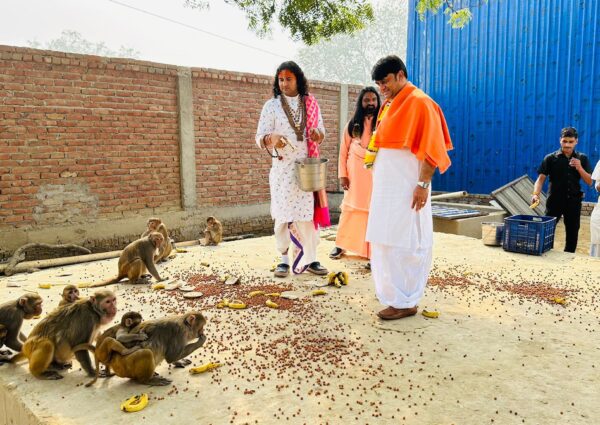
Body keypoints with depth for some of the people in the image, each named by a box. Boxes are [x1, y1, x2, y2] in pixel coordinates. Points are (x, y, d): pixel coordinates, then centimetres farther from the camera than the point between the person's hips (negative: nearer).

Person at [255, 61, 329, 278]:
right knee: (284, 214, 0)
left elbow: (321, 131, 11)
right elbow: (260, 137, -4)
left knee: (309, 212, 2)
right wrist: (271, 139, -27)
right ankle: (284, 258, 12)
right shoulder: (271, 105, 1)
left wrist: (317, 134, -13)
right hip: (283, 168, -2)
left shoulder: (310, 103, 8)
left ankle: (309, 258, 11)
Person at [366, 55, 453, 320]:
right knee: (386, 240, 13)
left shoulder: (419, 103, -11)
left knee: (402, 241, -7)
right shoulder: (390, 105, 16)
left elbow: (430, 148, -17)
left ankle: (405, 301, 1)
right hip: (387, 185, 9)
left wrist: (423, 184, -21)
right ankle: (391, 289, 26)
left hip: (406, 187, -9)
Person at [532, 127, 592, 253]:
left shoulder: (582, 159, 4)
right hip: (554, 200, -2)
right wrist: (536, 194, -26)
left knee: (572, 233, 9)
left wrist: (579, 168, -15)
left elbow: (589, 182, 2)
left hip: (573, 201, 3)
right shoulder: (550, 158, -3)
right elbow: (541, 178, -9)